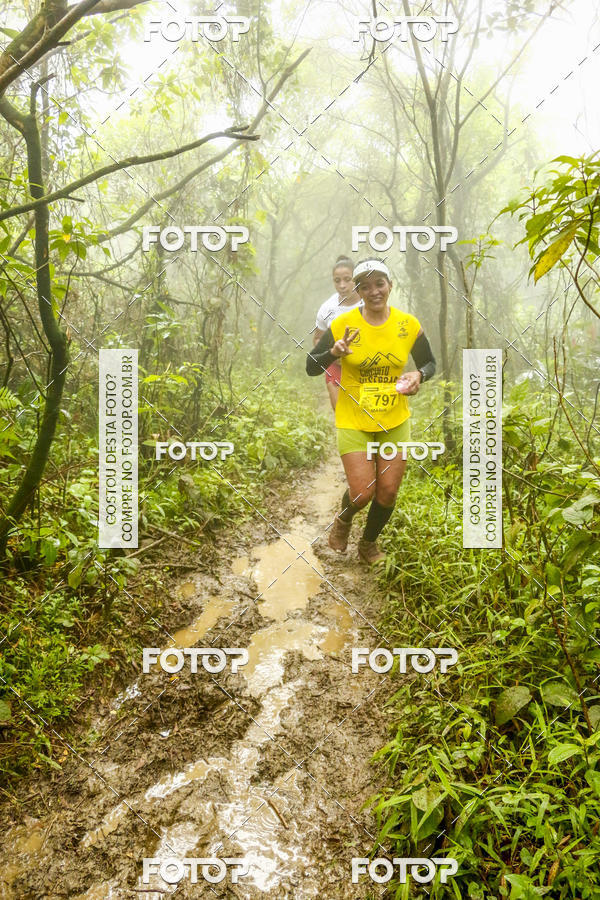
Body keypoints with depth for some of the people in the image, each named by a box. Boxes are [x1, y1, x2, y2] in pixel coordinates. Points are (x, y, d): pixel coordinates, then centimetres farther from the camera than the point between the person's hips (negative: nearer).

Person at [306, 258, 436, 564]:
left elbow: (430, 363, 10)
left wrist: (419, 375, -13)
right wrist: (335, 352, -27)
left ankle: (369, 544, 36)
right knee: (362, 493, -9)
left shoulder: (408, 325, -4)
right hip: (353, 421, -2)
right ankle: (344, 519, 30)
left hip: (395, 422, 3)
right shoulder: (343, 323, -11)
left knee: (388, 492, 6)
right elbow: (311, 367, -8)